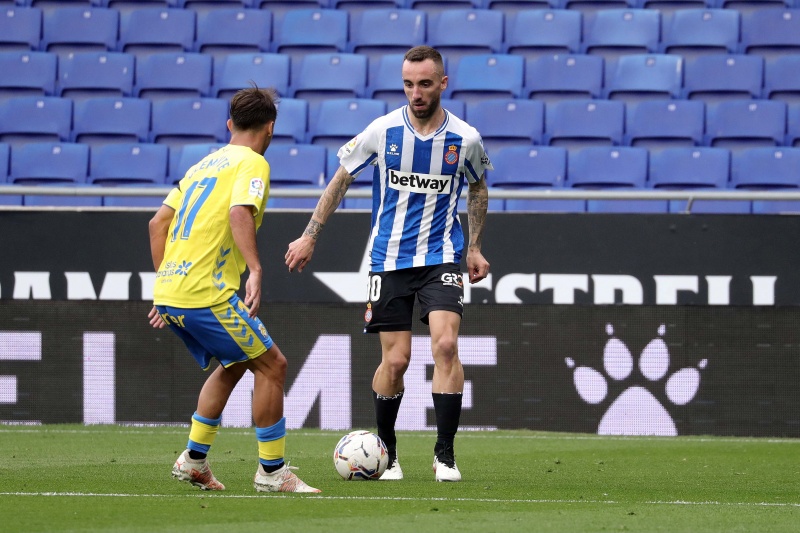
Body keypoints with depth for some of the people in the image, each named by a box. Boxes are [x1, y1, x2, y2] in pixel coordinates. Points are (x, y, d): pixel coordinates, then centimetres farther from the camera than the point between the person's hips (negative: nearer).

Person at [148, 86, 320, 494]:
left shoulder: (204, 164, 21)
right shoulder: (253, 163, -2)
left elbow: (158, 223, 19)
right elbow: (240, 213, -22)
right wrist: (255, 270, -28)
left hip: (168, 291, 9)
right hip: (207, 293, -9)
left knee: (234, 364, 24)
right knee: (271, 365, 0)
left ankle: (193, 460, 22)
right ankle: (272, 472, 2)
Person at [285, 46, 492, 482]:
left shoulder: (465, 139, -5)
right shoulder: (383, 131, -7)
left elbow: (478, 189, 16)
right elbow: (341, 179, 6)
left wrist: (474, 247, 14)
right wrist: (309, 237, 6)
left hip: (441, 257, 0)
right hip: (389, 259, 0)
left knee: (445, 344, -18)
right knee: (395, 360, -2)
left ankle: (445, 454, -10)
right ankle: (386, 453, 20)